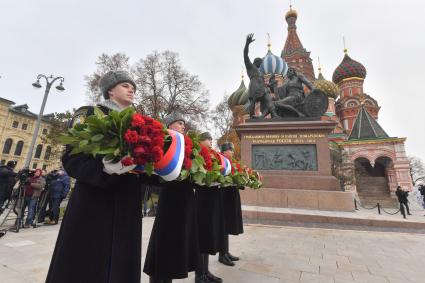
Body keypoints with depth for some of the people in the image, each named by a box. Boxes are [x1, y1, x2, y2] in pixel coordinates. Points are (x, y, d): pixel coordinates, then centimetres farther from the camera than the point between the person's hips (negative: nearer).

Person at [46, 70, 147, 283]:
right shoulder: (90, 114, 0)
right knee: (83, 265, 3)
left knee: (121, 265, 10)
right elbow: (72, 159, -10)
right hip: (93, 201, -4)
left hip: (127, 204, 5)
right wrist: (104, 166, -27)